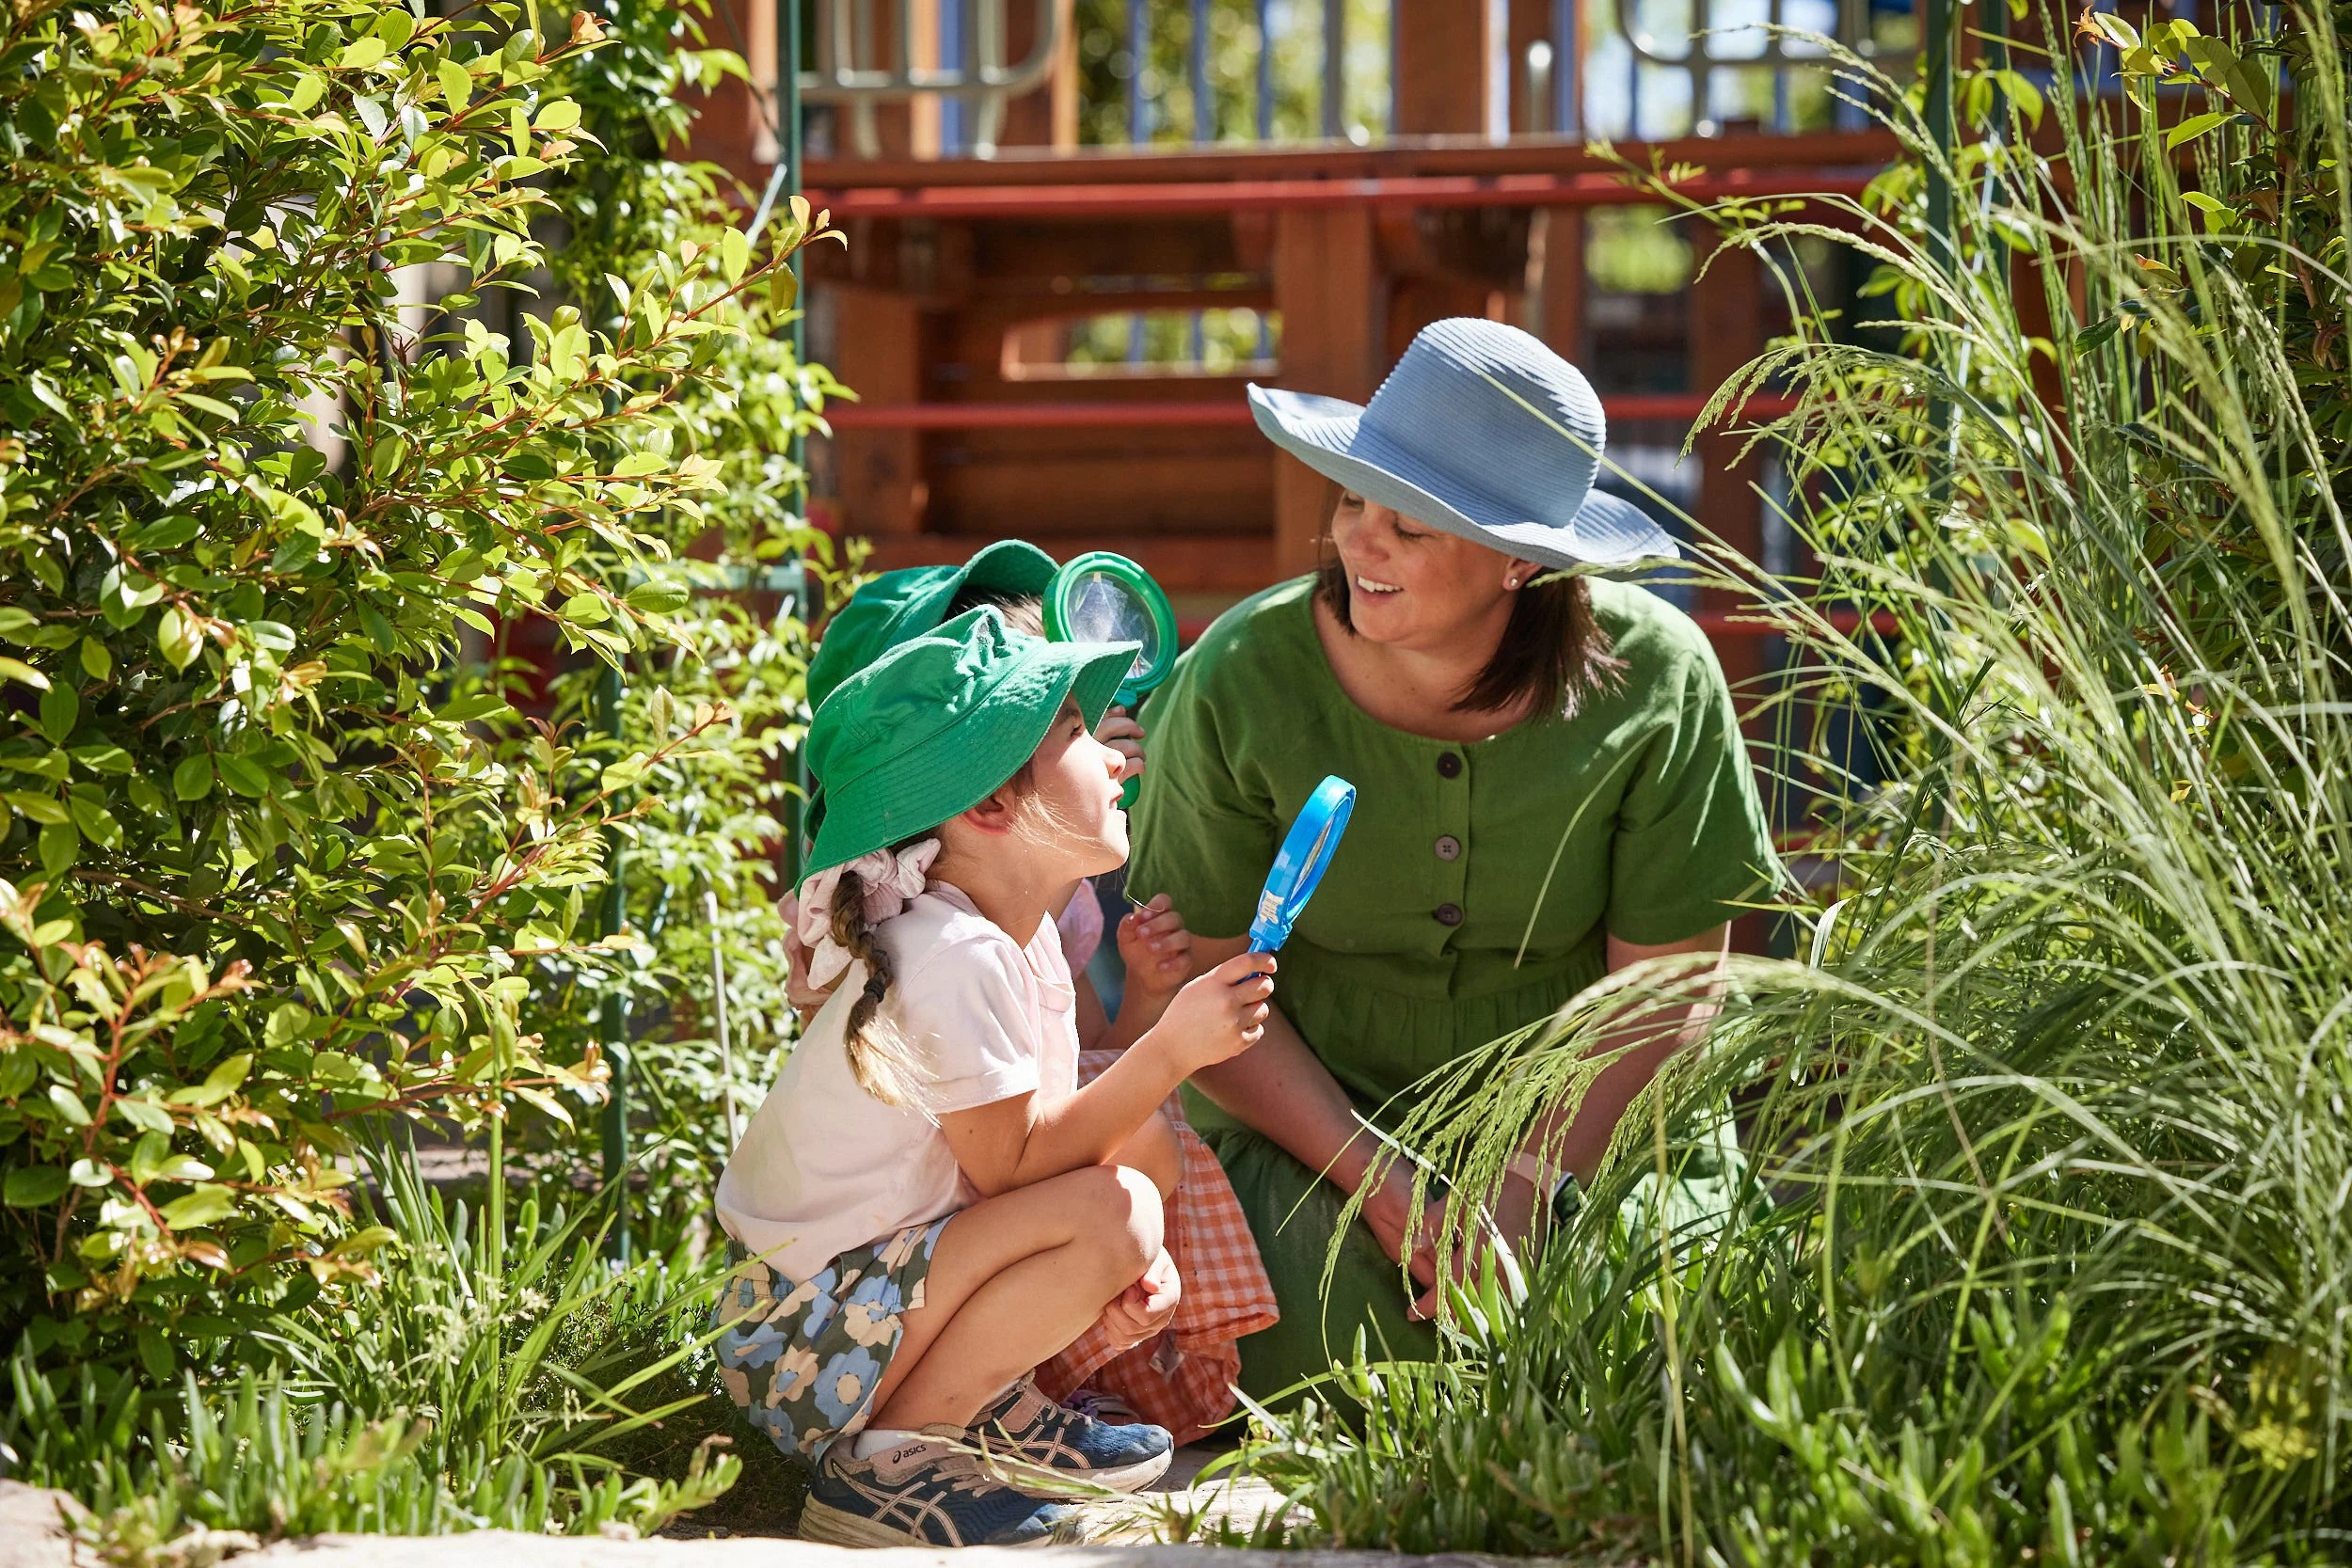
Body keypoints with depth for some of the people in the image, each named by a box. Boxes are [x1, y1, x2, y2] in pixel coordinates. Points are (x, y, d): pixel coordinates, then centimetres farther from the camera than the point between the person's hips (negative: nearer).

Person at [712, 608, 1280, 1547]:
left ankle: (995, 1415, 7)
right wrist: (1171, 1049, -23)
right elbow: (1014, 1162, -23)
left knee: (1144, 1142, 7)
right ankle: (883, 1458, -16)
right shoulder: (953, 959, -24)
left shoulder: (1024, 934, 7)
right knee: (1109, 1208, -26)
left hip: (889, 1273, 10)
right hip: (809, 1348, -10)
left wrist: (1136, 1258, -4)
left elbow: (1043, 1130, 12)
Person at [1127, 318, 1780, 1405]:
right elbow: (1204, 981, -9)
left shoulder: (1655, 680, -14)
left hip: (1566, 1122, 1)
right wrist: (1380, 1186, -18)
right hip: (1304, 1119, -1)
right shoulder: (1241, 681, -16)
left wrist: (1521, 1192, -21)